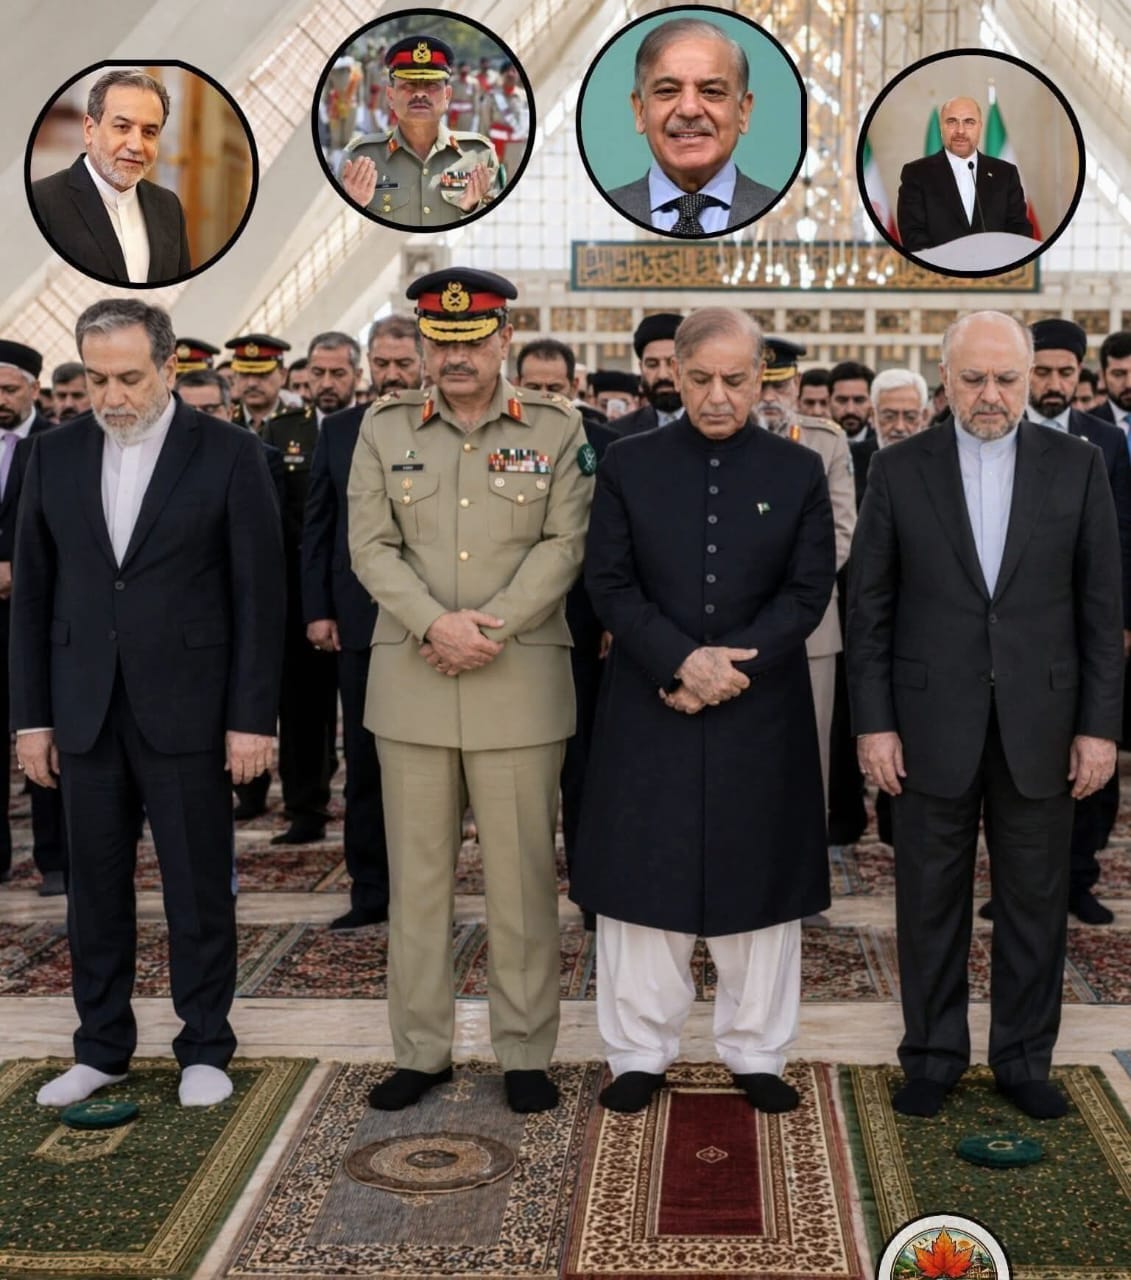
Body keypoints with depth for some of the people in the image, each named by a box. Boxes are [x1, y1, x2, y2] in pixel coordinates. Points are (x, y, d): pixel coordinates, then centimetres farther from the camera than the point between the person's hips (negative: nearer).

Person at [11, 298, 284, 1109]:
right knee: (96, 889, 11)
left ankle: (206, 1048, 20)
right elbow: (34, 593, 9)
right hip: (86, 712, 3)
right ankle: (102, 1049, 25)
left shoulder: (229, 455, -5)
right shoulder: (56, 455, 6)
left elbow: (259, 595, -5)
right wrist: (31, 716, 5)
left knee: (199, 889, 5)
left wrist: (251, 717, -9)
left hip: (187, 710, -3)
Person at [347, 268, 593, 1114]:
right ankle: (421, 1050, 19)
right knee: (417, 873, 8)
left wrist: (491, 625, -14)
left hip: (521, 680, -2)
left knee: (522, 874, 4)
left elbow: (564, 544, -3)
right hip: (410, 682, 2)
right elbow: (371, 546, 1)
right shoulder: (385, 429, 7)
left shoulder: (556, 428, 3)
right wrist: (435, 624, -14)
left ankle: (527, 1052, 16)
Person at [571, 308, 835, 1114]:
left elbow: (808, 592, -2)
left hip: (761, 716, 0)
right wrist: (683, 660, -16)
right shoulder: (629, 464, 3)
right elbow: (609, 584, -2)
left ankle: (757, 1054, 23)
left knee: (760, 886, 8)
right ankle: (640, 1053, 20)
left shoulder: (800, 471, 4)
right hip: (650, 711, 0)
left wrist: (732, 666, -14)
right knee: (643, 882, 5)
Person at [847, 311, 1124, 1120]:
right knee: (931, 902, 9)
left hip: (1041, 726, 1)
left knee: (1036, 901, 10)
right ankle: (934, 1056, 24)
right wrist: (873, 723, -4)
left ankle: (1025, 1058, 26)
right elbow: (870, 608, 0)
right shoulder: (901, 469, 0)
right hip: (933, 726, 0)